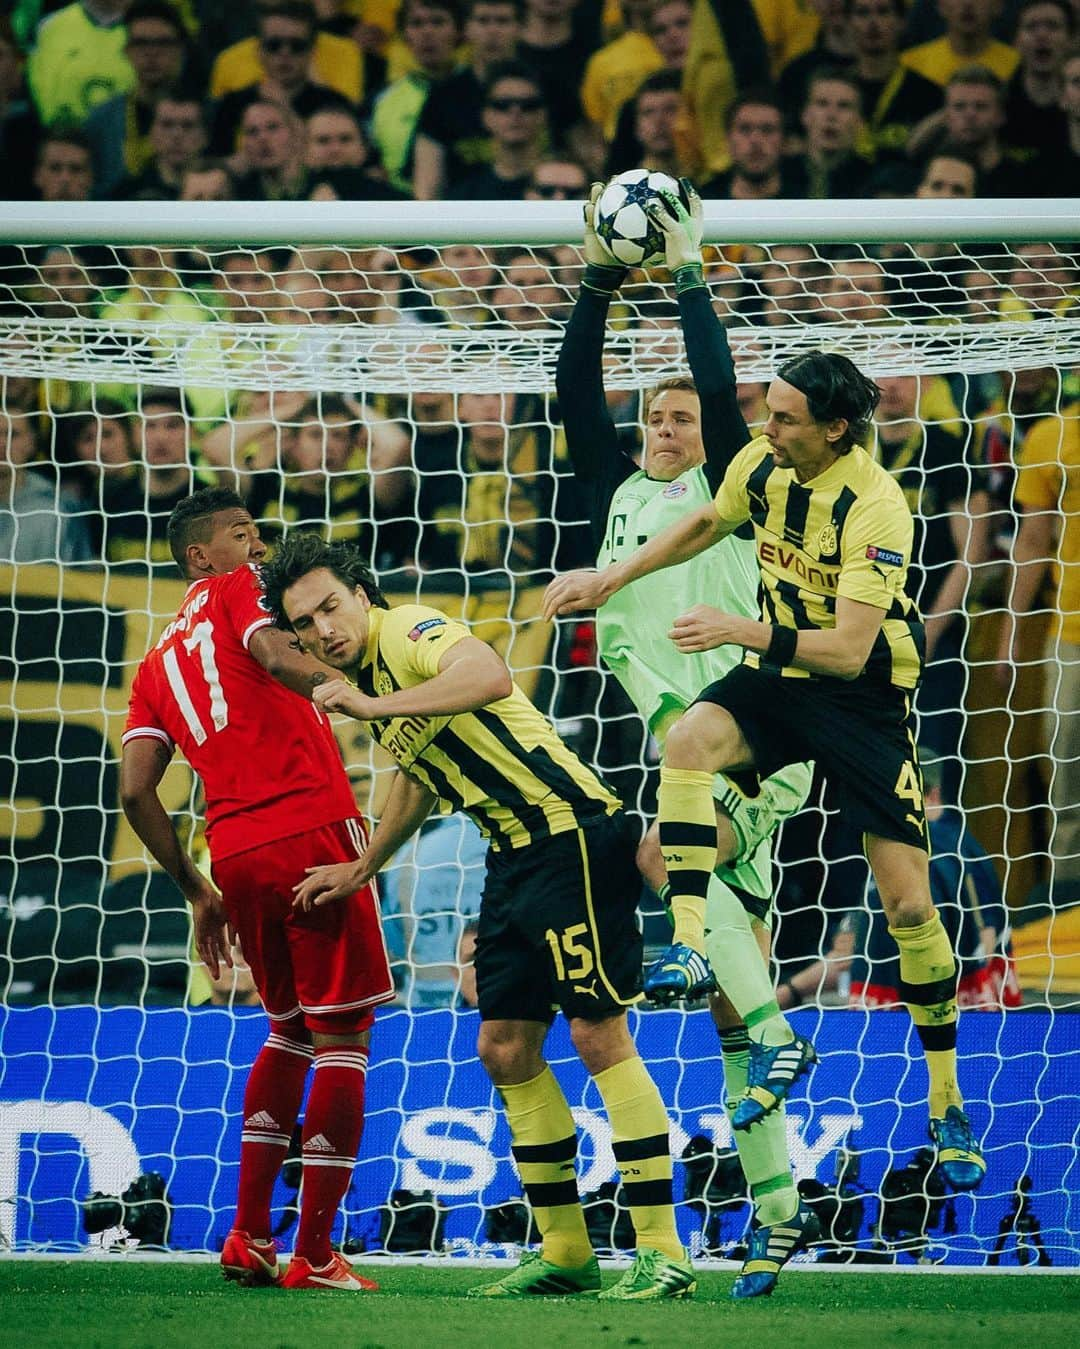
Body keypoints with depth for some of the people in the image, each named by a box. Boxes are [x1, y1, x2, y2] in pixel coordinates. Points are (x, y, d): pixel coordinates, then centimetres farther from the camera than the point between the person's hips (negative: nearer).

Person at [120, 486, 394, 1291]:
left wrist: (196, 892, 20)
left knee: (290, 1029, 23)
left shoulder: (156, 666, 22)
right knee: (341, 1035, -2)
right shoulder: (233, 592, 7)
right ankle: (315, 1256, -5)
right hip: (312, 832, -7)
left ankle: (251, 1237, 16)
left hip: (233, 855, 7)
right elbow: (276, 658, -15)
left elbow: (135, 790, 13)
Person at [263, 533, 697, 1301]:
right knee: (505, 1049, 9)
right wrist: (362, 870, 36)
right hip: (515, 856, 10)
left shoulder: (408, 630, -13)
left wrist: (374, 705, -34)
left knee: (598, 1034, -11)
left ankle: (663, 1254, -10)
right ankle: (565, 1253, 16)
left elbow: (490, 675, -35)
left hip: (571, 835, -10)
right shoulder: (363, 677, 15)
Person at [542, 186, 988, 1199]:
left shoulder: (876, 507, -23)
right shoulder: (763, 465, -5)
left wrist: (740, 630, -31)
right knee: (687, 740, -30)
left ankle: (946, 1103, 5)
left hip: (863, 697, -5)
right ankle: (689, 942, -31)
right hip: (776, 676, 5)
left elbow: (849, 648, -26)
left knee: (908, 900, -7)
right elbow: (707, 524, 19)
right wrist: (612, 578, 16)